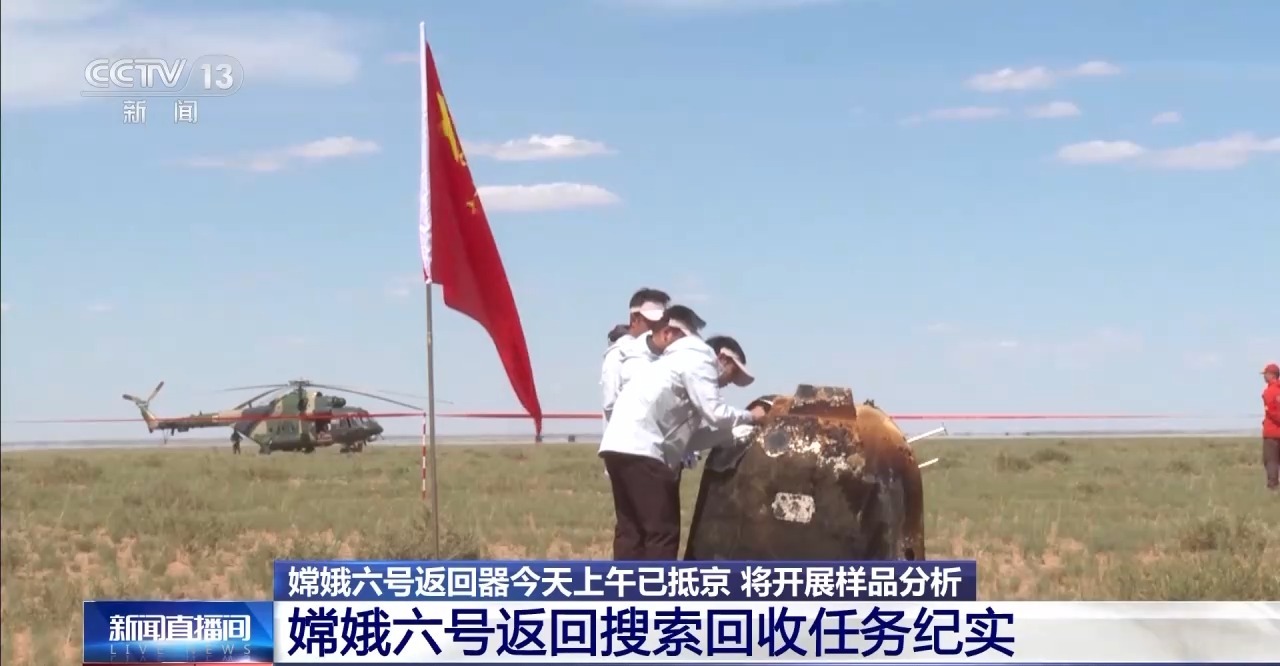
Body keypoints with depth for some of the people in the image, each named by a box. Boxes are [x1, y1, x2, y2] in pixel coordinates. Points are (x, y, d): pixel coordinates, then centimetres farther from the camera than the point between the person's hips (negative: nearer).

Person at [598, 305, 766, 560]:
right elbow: (716, 413, -8)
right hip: (640, 448, -10)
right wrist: (751, 416, 8)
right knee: (662, 530, -6)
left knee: (631, 529, 11)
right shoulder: (699, 360, 1)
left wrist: (739, 428, 24)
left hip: (621, 444, 10)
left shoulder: (684, 360, 29)